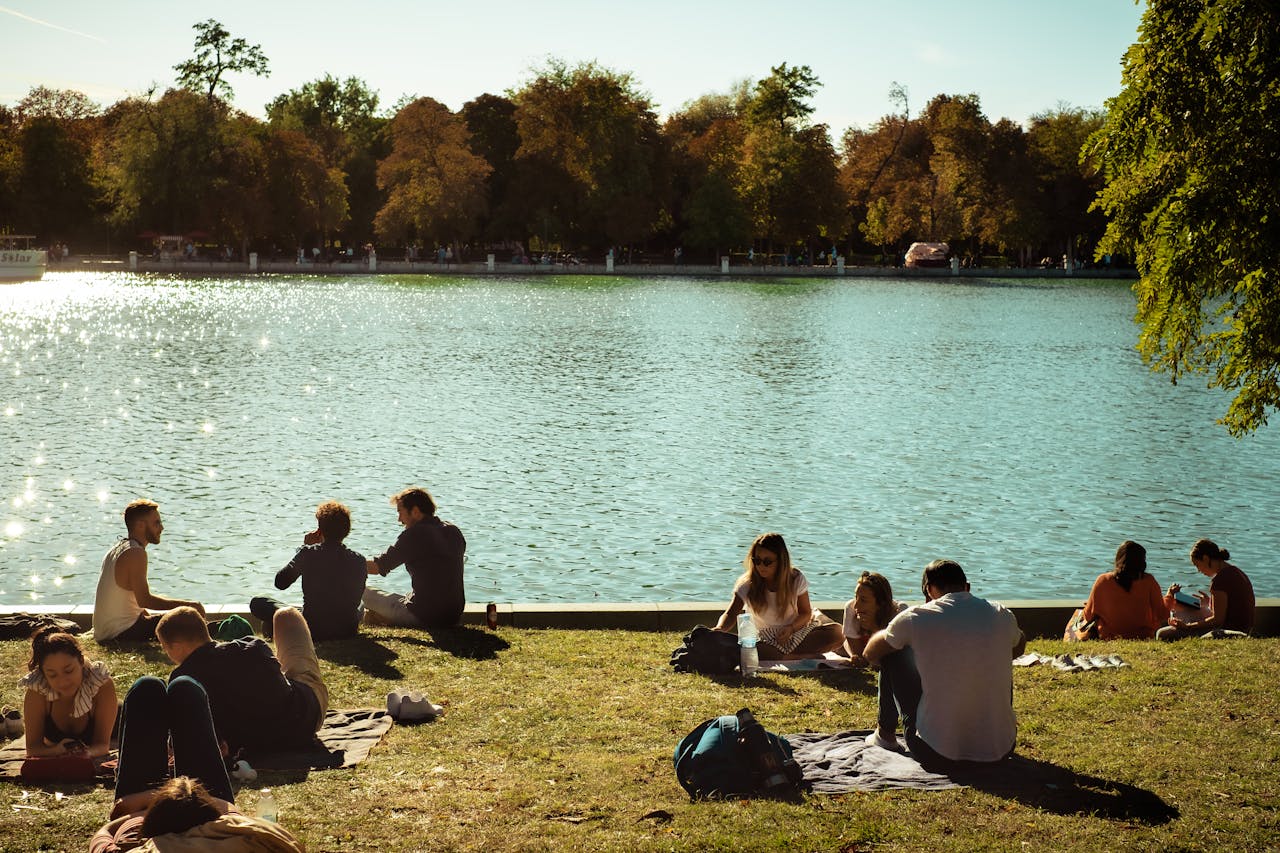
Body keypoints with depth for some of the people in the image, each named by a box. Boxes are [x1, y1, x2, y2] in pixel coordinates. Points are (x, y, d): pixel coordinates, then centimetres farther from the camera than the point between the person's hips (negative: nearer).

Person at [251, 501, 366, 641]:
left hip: (313, 630, -2)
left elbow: (280, 583, 1)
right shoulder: (358, 560, -5)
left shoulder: (308, 553, -12)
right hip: (348, 631, 2)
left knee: (256, 602, 16)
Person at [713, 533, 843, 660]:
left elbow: (806, 613, 0)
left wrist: (791, 628, -21)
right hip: (765, 640, -1)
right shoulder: (747, 584, -10)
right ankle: (807, 657, -28)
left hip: (796, 630, 1)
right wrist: (719, 629, -37)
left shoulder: (795, 579, -8)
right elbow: (730, 615, -14)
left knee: (836, 633, -25)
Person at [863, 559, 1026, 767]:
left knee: (892, 655, 15)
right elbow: (1019, 647, 28)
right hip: (1001, 750, 3)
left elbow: (870, 654, 13)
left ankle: (885, 734, 35)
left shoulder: (916, 618, -7)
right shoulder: (1002, 616, 1)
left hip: (937, 756, -3)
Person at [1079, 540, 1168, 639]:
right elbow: (1162, 615, -6)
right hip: (1142, 639, 1)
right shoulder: (1148, 582, -14)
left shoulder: (1103, 580, -13)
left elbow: (1089, 616, -4)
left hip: (1108, 638, -1)